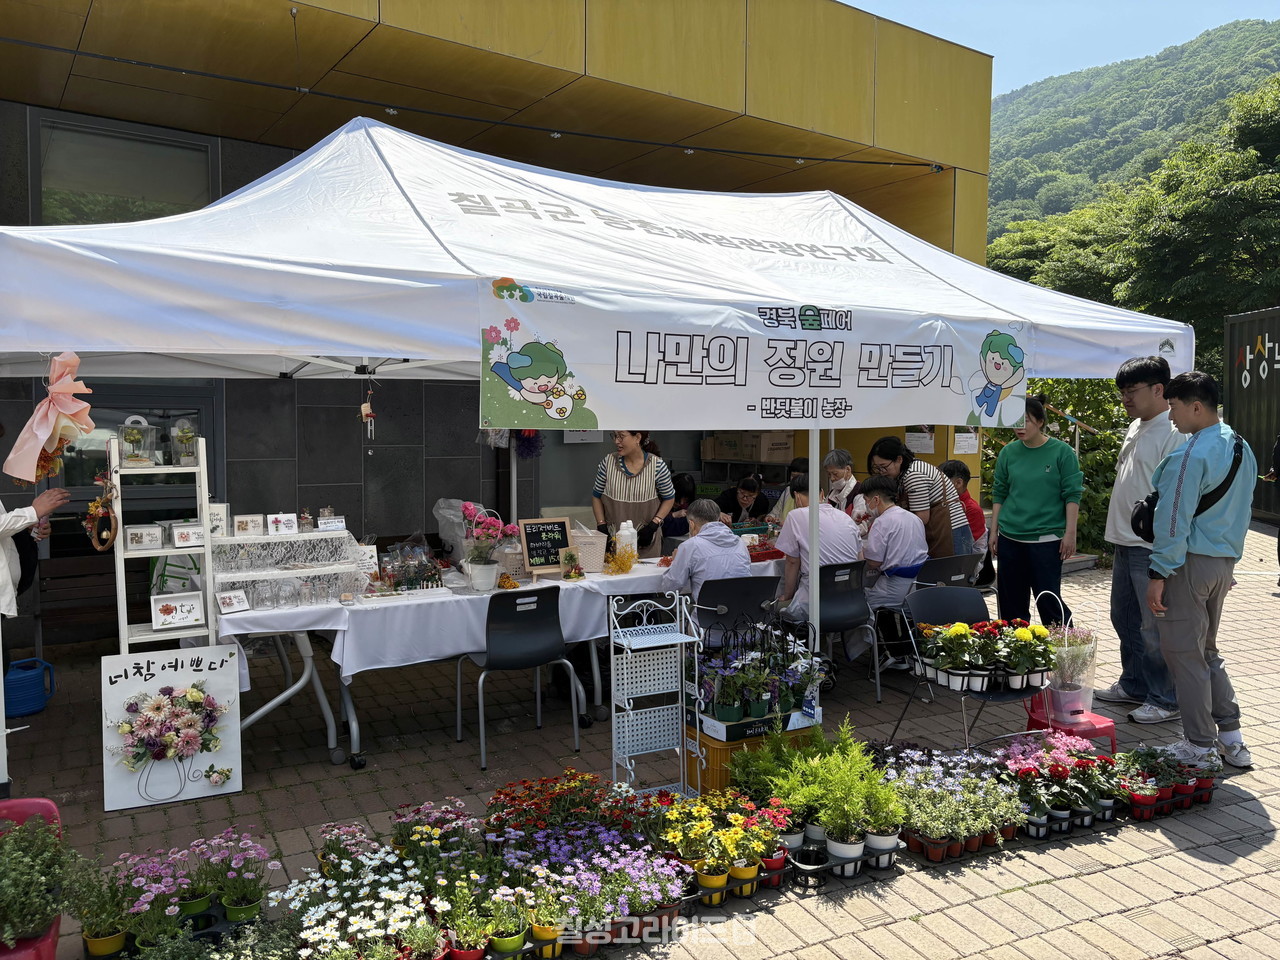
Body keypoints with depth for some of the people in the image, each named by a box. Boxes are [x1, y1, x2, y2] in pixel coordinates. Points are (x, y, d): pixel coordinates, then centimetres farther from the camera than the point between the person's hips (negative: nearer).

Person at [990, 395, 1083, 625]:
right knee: (1011, 602, 9)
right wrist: (994, 532, 8)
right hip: (1010, 538, 4)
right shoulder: (1009, 452, 6)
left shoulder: (1061, 452, -4)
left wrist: (1070, 533, -9)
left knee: (1049, 600, -2)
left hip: (1046, 539, -4)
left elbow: (1072, 495, -4)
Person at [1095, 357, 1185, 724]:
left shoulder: (1174, 434, -16)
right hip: (1125, 543, 10)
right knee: (1124, 619, 18)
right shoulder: (1135, 428, 14)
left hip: (1152, 548, -10)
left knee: (1155, 628, -1)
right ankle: (1134, 685, 33)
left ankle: (1166, 700, 12)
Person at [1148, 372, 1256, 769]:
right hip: (1225, 559, 9)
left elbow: (1174, 520, -20)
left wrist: (1158, 574, -16)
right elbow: (1243, 509, 18)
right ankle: (1231, 737, 21)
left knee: (1184, 654, 1)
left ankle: (1201, 746, 8)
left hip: (1190, 563, -9)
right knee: (1207, 650, 19)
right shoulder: (1242, 448, 10)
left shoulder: (1189, 456, -19)